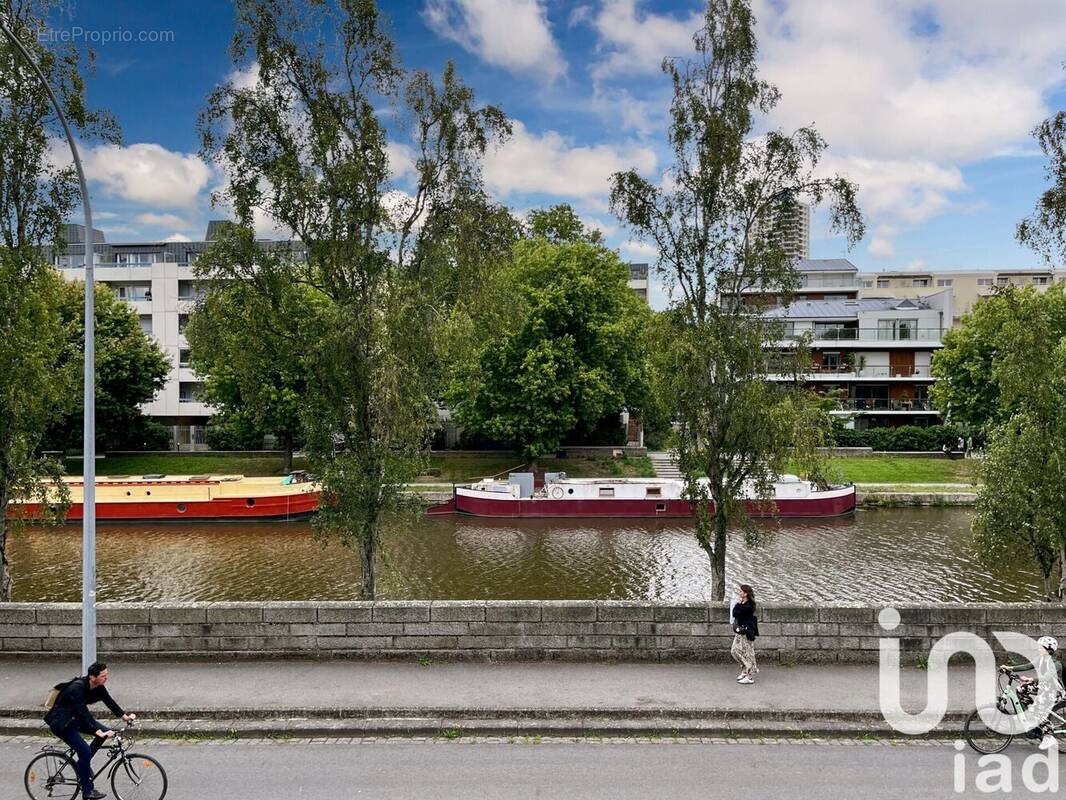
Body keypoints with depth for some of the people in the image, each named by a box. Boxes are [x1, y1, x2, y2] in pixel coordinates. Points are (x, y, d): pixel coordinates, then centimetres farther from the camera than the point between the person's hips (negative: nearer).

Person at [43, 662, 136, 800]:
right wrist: (98, 732, -41)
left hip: (74, 718, 8)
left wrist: (125, 716, -9)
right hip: (61, 722, -8)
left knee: (105, 731, -7)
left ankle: (83, 763, 10)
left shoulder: (98, 686, -8)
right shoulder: (77, 688, -32)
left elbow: (109, 701, -1)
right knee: (85, 751, -16)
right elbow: (83, 713, -37)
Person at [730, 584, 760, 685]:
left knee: (747, 653, 0)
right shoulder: (743, 604, 7)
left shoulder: (748, 606, -21)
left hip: (746, 632, -9)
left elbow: (735, 613, -23)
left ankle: (750, 677, 10)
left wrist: (738, 603, -16)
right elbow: (735, 614, 8)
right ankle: (745, 670, 27)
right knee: (734, 651, 12)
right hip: (740, 632, 9)